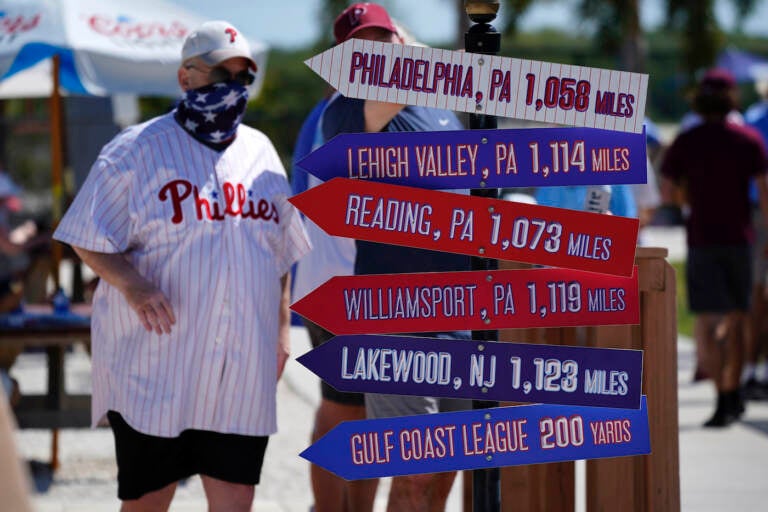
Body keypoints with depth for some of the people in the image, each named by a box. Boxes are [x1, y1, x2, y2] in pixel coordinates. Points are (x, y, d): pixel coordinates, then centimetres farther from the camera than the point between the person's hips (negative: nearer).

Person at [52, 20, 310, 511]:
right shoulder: (138, 149, -2)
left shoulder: (261, 152, 14)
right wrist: (132, 284, -21)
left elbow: (280, 252, 21)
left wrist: (281, 329, 16)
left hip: (241, 374, 4)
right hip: (156, 364, -4)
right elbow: (90, 240, -4)